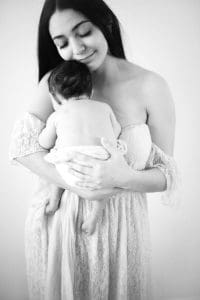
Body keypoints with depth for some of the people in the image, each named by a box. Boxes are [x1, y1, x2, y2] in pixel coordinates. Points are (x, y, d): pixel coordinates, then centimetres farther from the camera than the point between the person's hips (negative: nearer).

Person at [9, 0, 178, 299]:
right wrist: (78, 184, -26)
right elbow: (21, 144, -13)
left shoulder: (150, 87, -13)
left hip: (118, 225, -1)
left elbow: (167, 174, -9)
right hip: (56, 221, 2)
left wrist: (125, 179, -30)